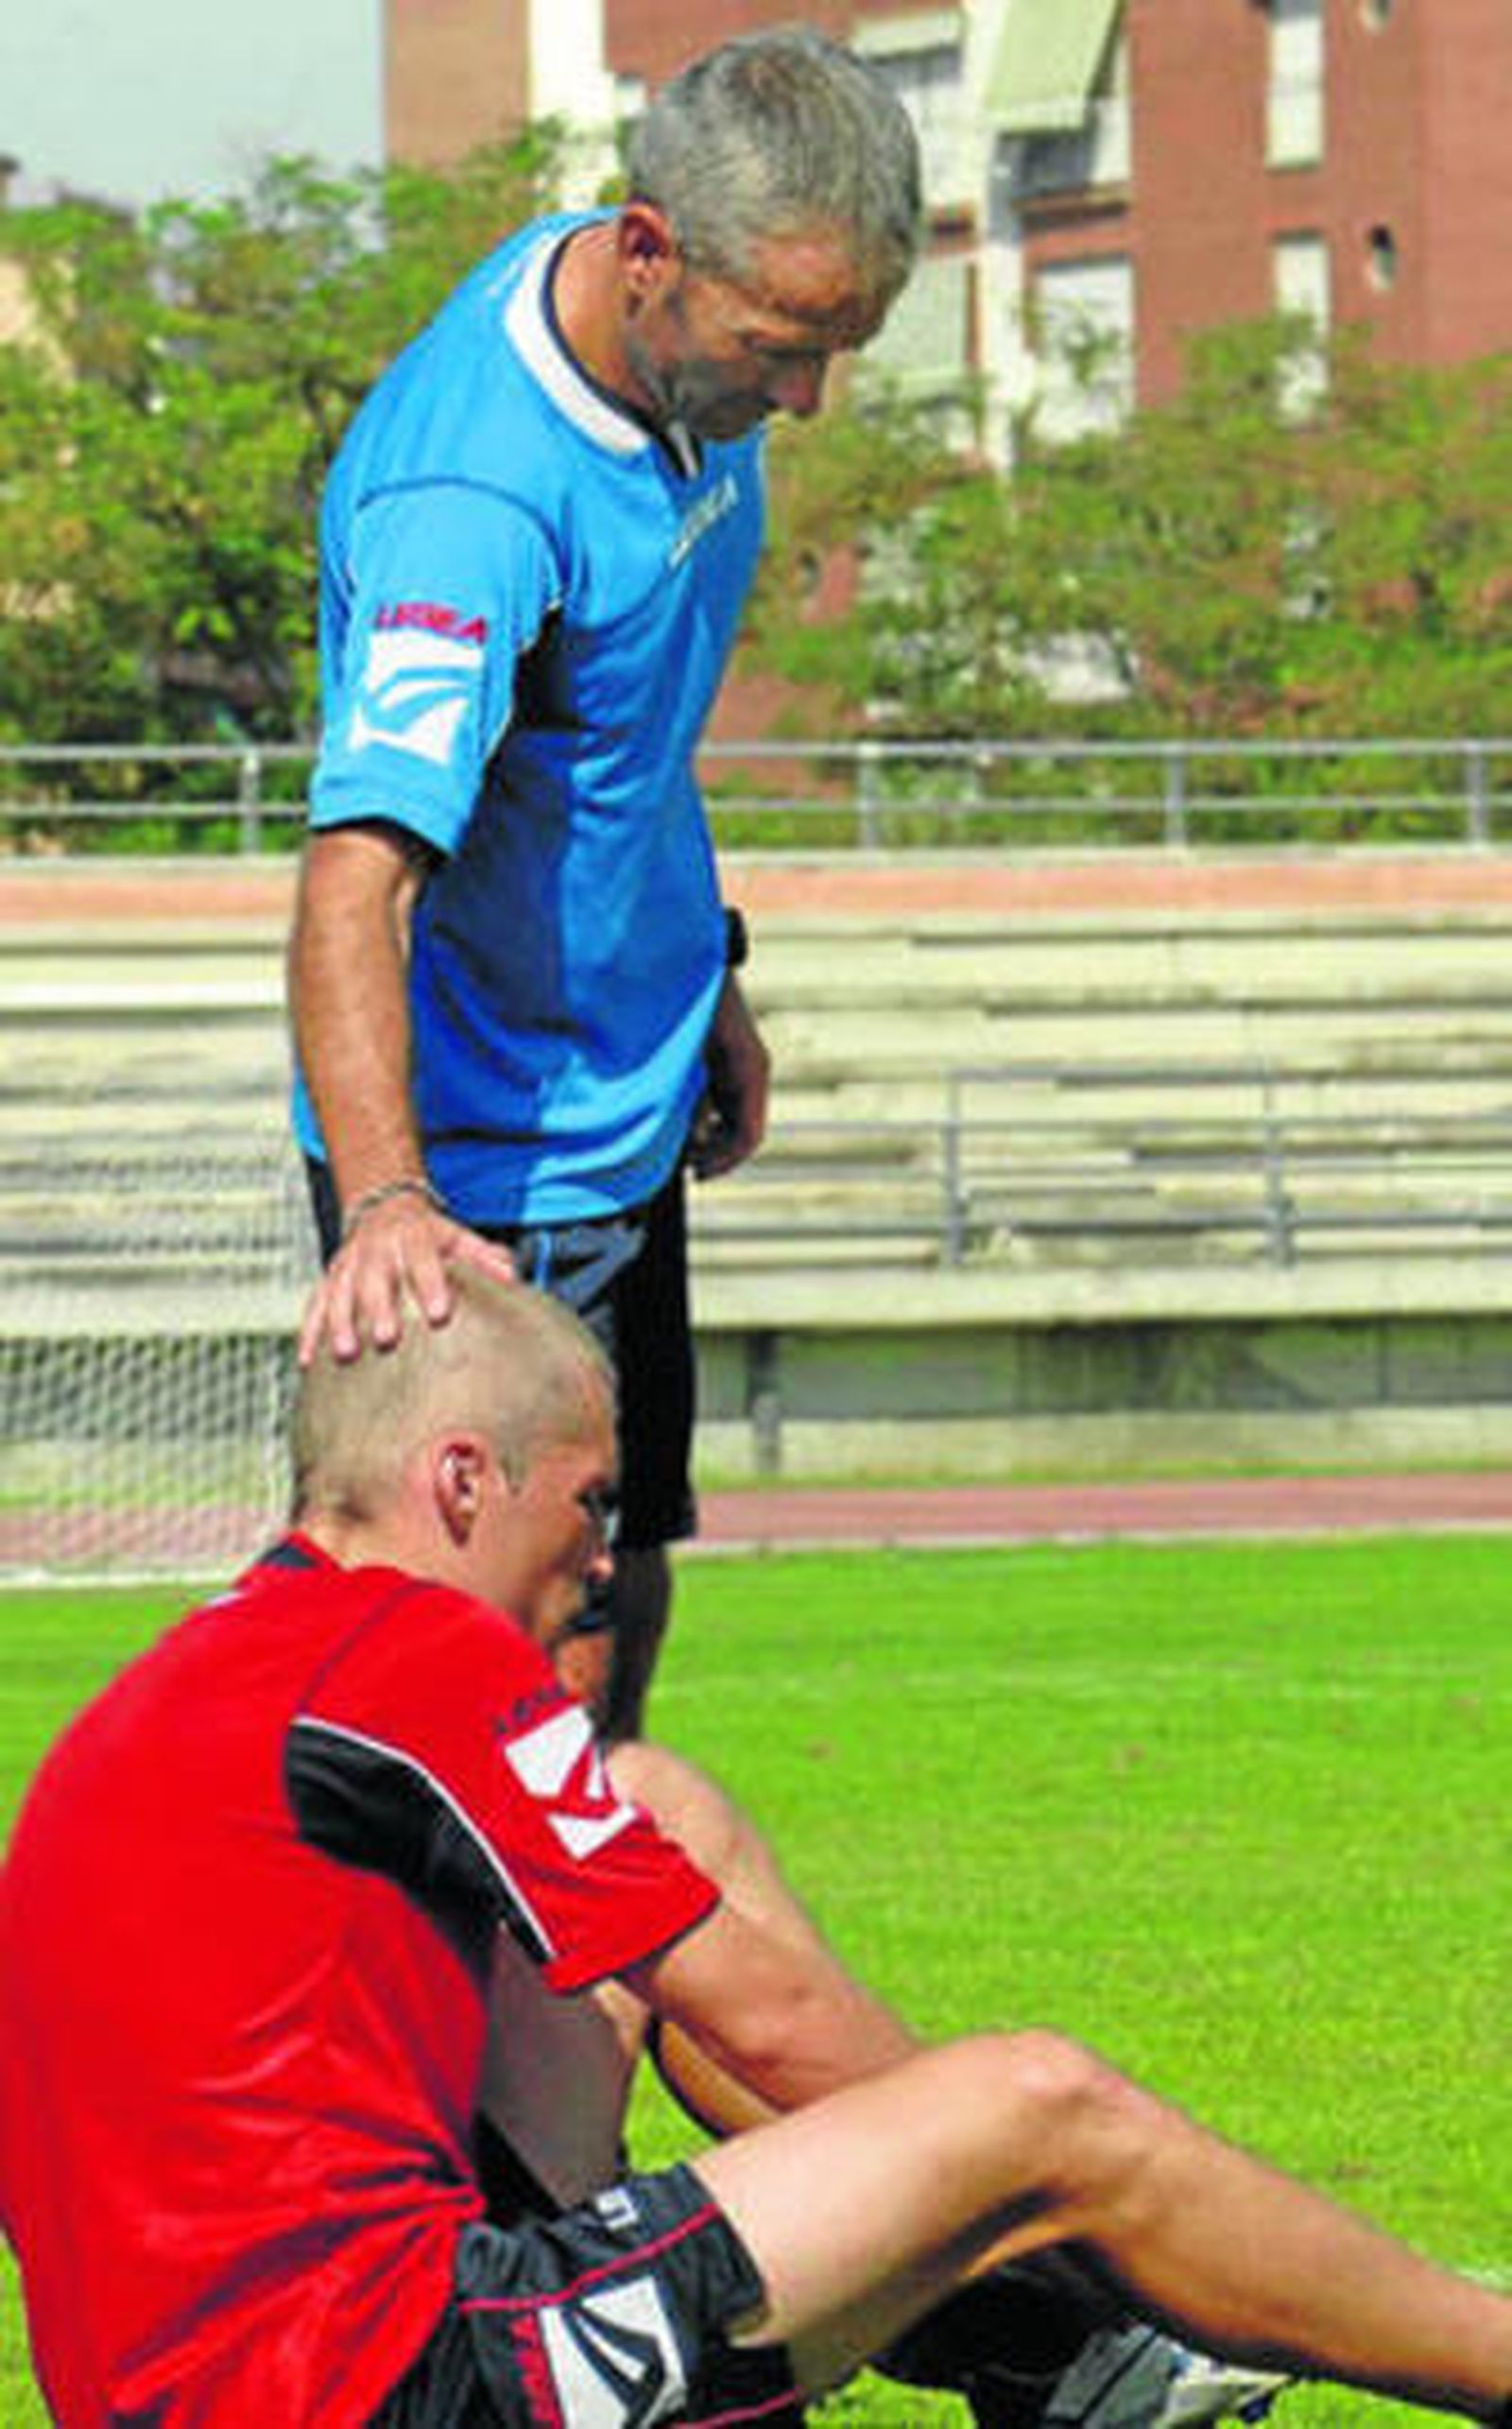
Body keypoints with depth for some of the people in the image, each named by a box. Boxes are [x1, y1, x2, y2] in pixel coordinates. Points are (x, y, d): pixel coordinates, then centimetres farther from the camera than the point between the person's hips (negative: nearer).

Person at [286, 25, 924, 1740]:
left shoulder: (688, 348, -4)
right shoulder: (472, 495, -32)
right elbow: (356, 872, -43)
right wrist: (384, 1200, -57)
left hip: (624, 1113, 9)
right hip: (479, 1174, -9)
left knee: (622, 1597, 20)